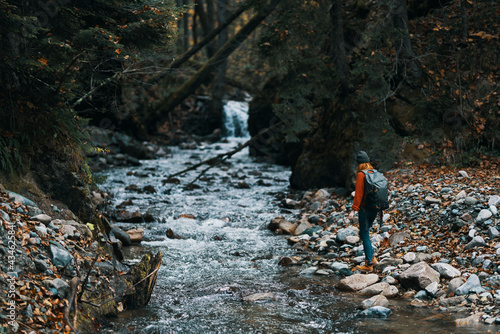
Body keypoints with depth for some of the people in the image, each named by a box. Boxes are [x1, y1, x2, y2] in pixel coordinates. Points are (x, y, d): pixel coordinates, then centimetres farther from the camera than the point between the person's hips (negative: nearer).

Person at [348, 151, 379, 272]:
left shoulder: (361, 175, -15)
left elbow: (359, 194, -18)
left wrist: (354, 210, -16)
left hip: (364, 208, -7)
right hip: (375, 208, 7)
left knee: (365, 235, 2)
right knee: (364, 233, 21)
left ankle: (369, 264, 5)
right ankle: (371, 258, 19)